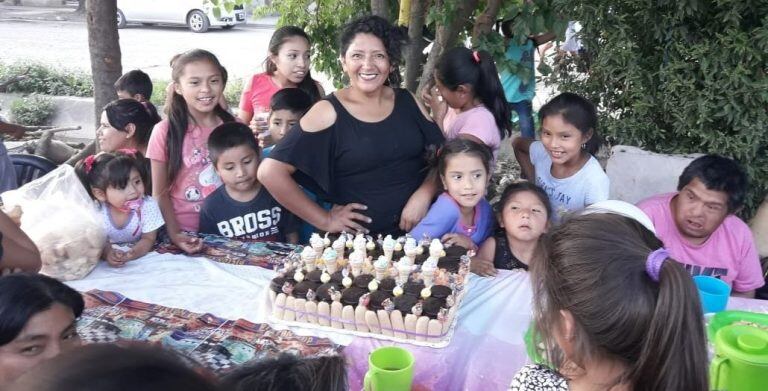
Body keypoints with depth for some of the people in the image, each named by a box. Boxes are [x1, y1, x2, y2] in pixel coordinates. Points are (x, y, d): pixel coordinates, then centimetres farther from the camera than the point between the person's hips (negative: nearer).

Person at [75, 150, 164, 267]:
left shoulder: (149, 206, -25)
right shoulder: (96, 211, -24)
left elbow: (148, 239, -20)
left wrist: (132, 254, -41)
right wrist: (108, 253, -42)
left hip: (139, 248, 1)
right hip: (111, 251, 0)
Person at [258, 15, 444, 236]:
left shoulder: (408, 101, 4)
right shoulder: (329, 112, -8)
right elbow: (270, 172, -13)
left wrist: (423, 195, -9)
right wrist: (324, 220, -9)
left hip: (418, 231, 1)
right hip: (358, 239, -1)